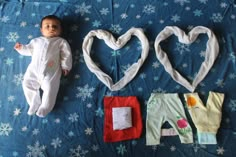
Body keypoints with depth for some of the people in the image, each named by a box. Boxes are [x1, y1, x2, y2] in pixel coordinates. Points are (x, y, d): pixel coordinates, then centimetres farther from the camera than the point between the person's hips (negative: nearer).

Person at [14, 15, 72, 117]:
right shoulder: (37, 40, 23)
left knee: (50, 88, -15)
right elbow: (29, 50, 27)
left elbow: (67, 54, 5)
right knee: (27, 83, -2)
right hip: (34, 69, 4)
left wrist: (65, 66, -3)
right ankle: (35, 104, 9)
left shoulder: (61, 41, 11)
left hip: (51, 71, -4)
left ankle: (44, 108, -3)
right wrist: (21, 48, 9)